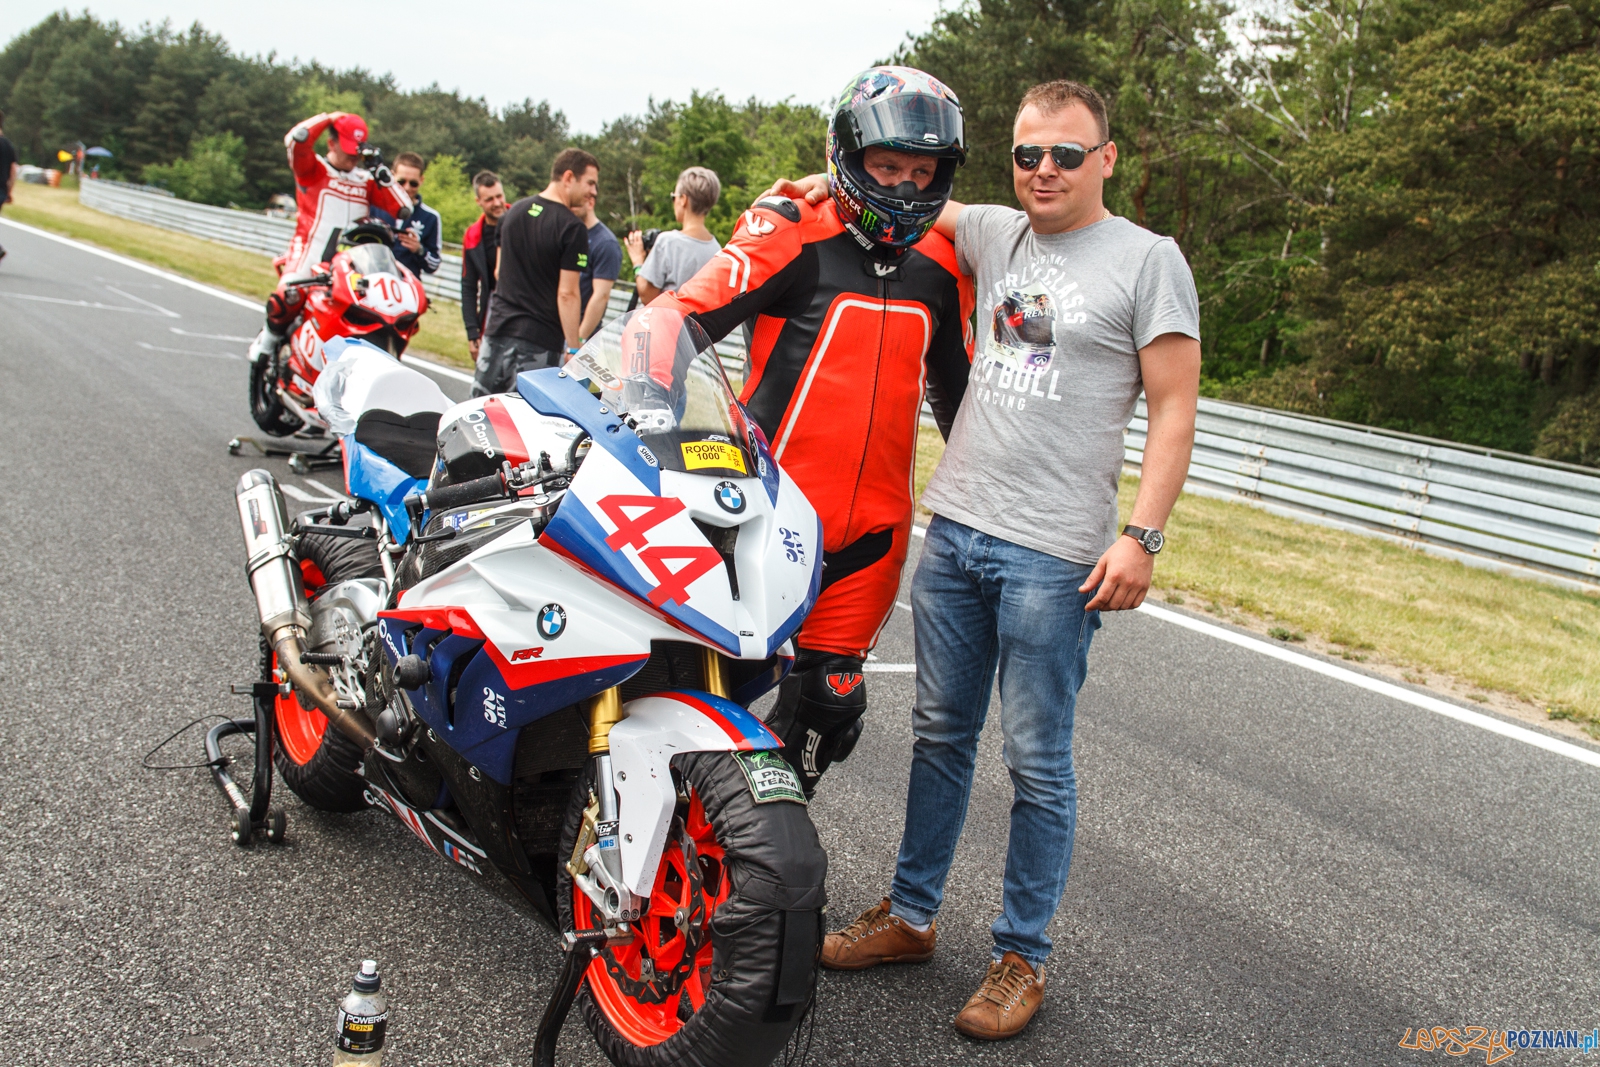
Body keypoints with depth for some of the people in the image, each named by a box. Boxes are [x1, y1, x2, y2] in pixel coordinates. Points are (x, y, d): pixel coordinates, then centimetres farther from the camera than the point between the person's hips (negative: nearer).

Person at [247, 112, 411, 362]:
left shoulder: (367, 180, 18)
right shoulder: (312, 168, 7)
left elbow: (403, 209, 12)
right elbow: (295, 140, -14)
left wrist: (384, 176, 6)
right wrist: (329, 117, -3)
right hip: (309, 256, -4)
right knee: (289, 298, -30)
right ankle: (267, 341, -2)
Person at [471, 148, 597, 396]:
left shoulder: (514, 210, 9)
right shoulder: (572, 228, -13)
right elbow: (567, 294, -16)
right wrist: (573, 348, -12)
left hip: (498, 328, 6)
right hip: (539, 339, -6)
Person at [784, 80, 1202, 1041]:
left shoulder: (1149, 259, -2)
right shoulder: (996, 234, 13)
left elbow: (1174, 411, -6)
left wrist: (1141, 536, -15)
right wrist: (840, 187, 10)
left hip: (1053, 554, -5)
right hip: (954, 528, 6)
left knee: (1038, 764, 2)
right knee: (942, 736, 15)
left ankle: (1023, 956, 16)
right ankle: (910, 915, 28)